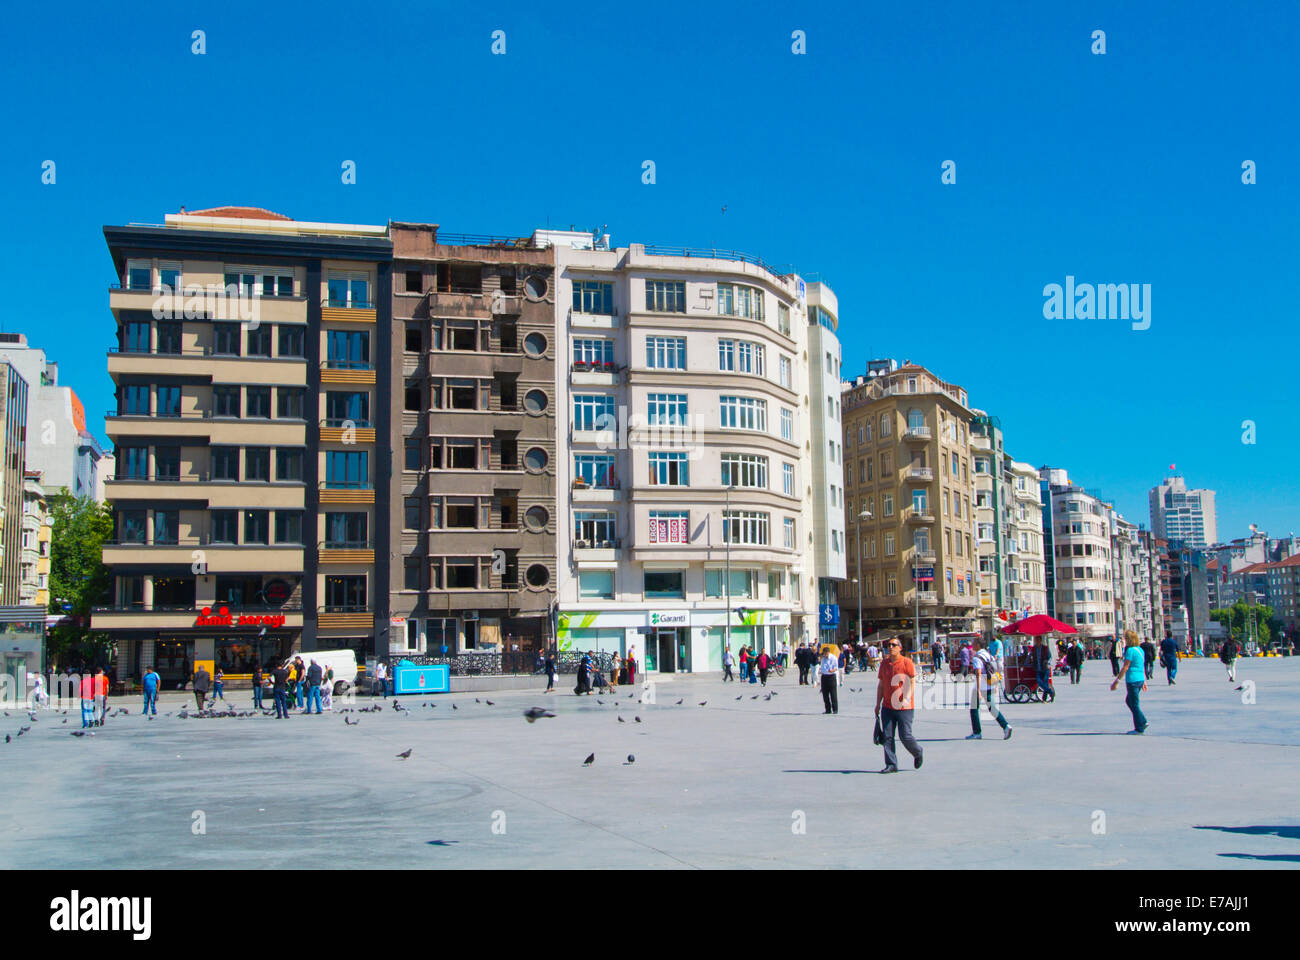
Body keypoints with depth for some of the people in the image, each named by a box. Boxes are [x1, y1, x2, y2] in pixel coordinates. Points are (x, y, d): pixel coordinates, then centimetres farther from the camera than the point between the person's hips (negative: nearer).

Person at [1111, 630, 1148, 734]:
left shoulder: (1130, 650, -15)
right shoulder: (1140, 649, 11)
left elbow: (1125, 667, -16)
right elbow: (1143, 667, 17)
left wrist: (1117, 680, -13)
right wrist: (1144, 681, 23)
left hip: (1132, 680, -9)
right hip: (1140, 679, 9)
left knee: (1134, 704, 0)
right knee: (1129, 700, 21)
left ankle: (1140, 728, 5)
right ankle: (1142, 721, 16)